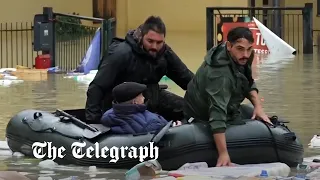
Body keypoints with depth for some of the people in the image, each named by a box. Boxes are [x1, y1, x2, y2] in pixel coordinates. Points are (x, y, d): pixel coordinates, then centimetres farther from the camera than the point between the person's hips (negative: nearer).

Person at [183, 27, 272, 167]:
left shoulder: (240, 57, -13)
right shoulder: (220, 74, -40)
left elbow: (248, 82, 6)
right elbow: (217, 115, -47)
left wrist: (257, 105, -11)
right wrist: (223, 154, -54)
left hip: (229, 109, 9)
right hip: (205, 118, -9)